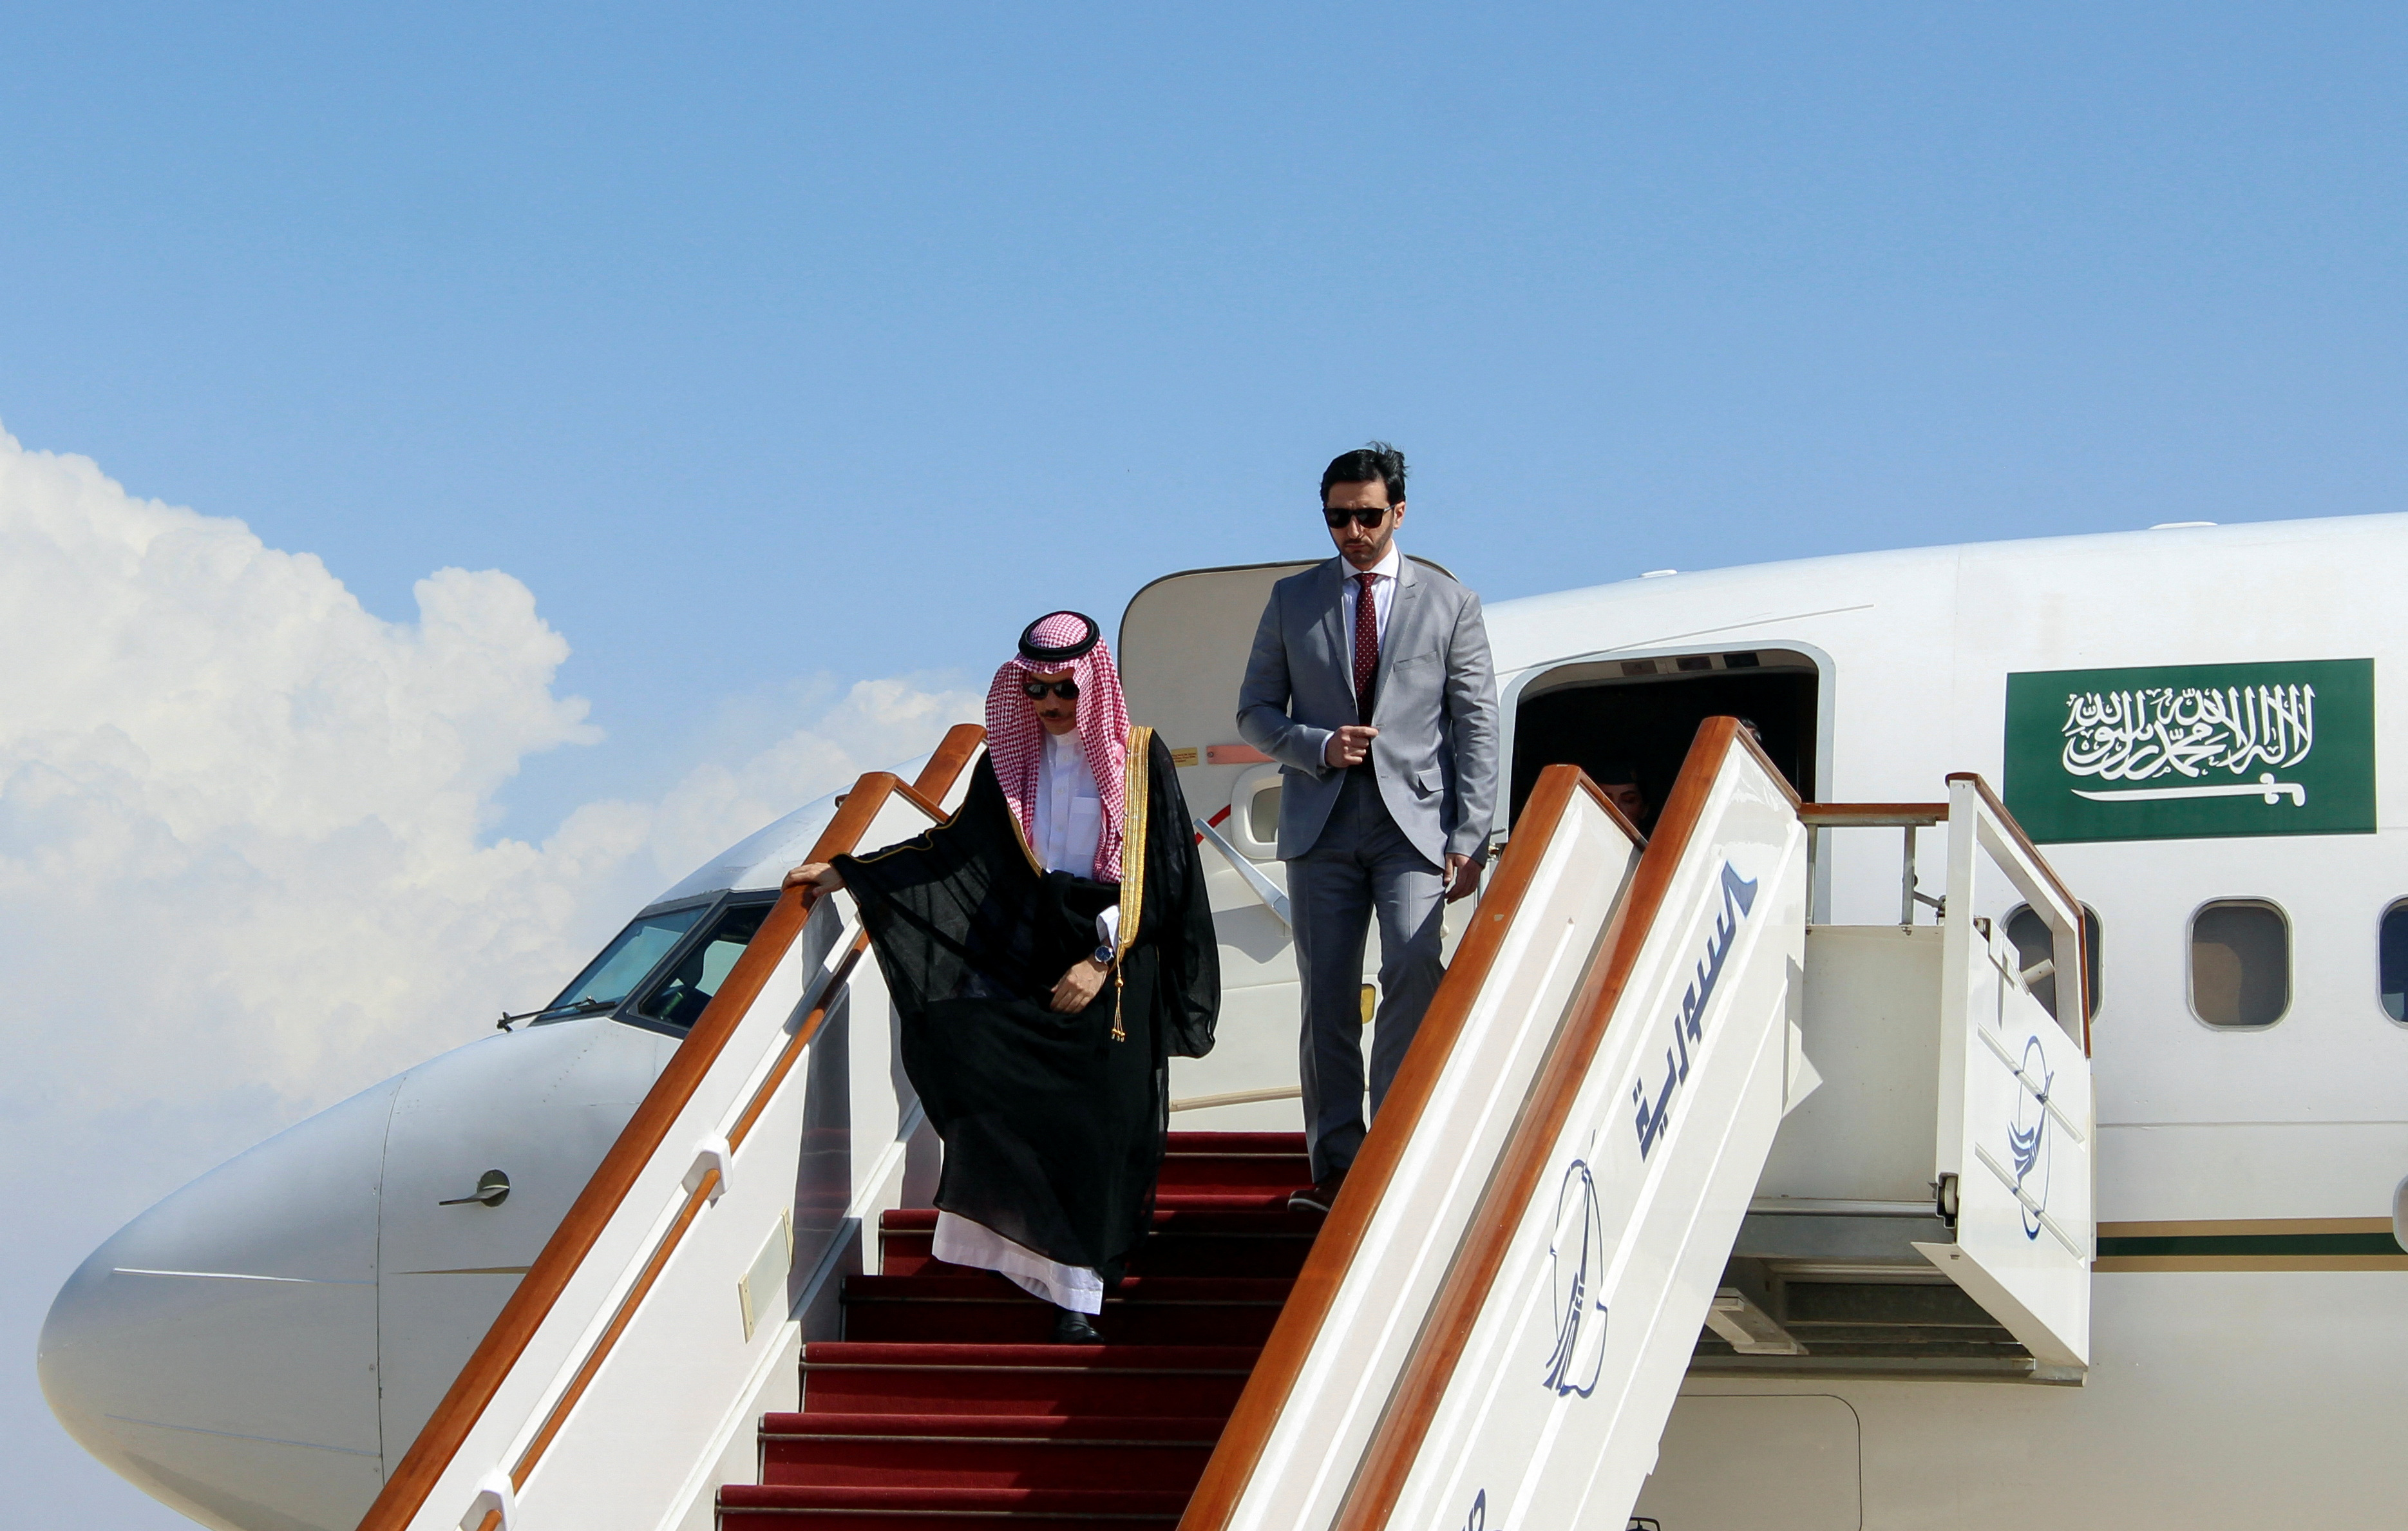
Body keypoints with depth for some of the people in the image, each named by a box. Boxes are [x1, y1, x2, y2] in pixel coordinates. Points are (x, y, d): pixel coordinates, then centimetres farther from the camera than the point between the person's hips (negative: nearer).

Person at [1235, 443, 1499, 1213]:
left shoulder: (1449, 603, 7)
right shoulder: (1292, 600, 11)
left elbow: (1476, 728, 4)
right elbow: (1256, 713, 12)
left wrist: (1469, 840, -4)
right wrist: (1319, 745, -8)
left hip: (1414, 822, -2)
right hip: (1321, 823, 2)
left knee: (1413, 976, -17)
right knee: (1327, 997, 1)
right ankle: (1335, 1165, 7)